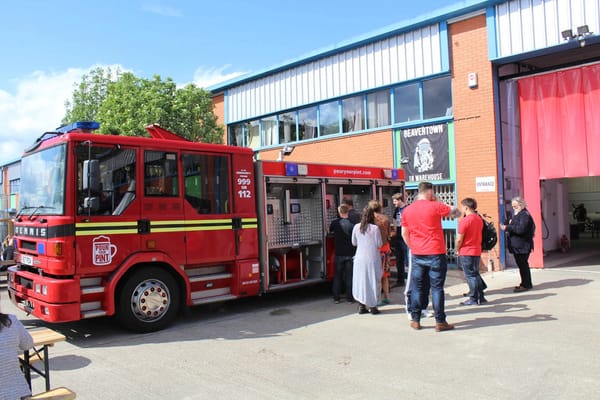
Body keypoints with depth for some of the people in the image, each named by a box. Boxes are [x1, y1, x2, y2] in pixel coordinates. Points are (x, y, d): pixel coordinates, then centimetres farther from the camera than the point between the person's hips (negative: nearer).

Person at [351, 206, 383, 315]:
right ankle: (372, 306, 9)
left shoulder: (356, 227, -3)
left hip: (360, 258, 3)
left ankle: (361, 306, 13)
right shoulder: (375, 228, -13)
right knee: (373, 281, 7)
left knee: (360, 280, 11)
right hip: (372, 258, -3)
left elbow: (354, 243, 7)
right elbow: (379, 244, -8)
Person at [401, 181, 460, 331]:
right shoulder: (435, 206, -8)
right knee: (437, 287, 1)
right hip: (436, 253, -4)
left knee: (417, 287, 10)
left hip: (417, 255, 4)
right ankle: (440, 322, 6)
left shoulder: (407, 211, 5)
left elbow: (404, 233, 10)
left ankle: (415, 320, 15)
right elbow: (456, 213, 4)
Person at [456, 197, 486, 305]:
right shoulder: (479, 219, 7)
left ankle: (473, 299, 4)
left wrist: (457, 250, 0)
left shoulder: (464, 221, -17)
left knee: (470, 275, -1)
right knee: (476, 274, 15)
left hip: (466, 253, -7)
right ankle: (481, 297, 18)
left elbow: (459, 239, -16)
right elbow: (478, 235, 12)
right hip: (477, 251, 7)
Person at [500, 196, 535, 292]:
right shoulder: (517, 215, 18)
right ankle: (525, 283, 23)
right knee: (521, 264, 14)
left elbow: (521, 229, -25)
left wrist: (507, 227, -23)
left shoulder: (525, 215, -14)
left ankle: (526, 284, 3)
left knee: (523, 264, -4)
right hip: (517, 245, 10)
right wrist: (509, 225, 7)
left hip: (522, 245, -10)